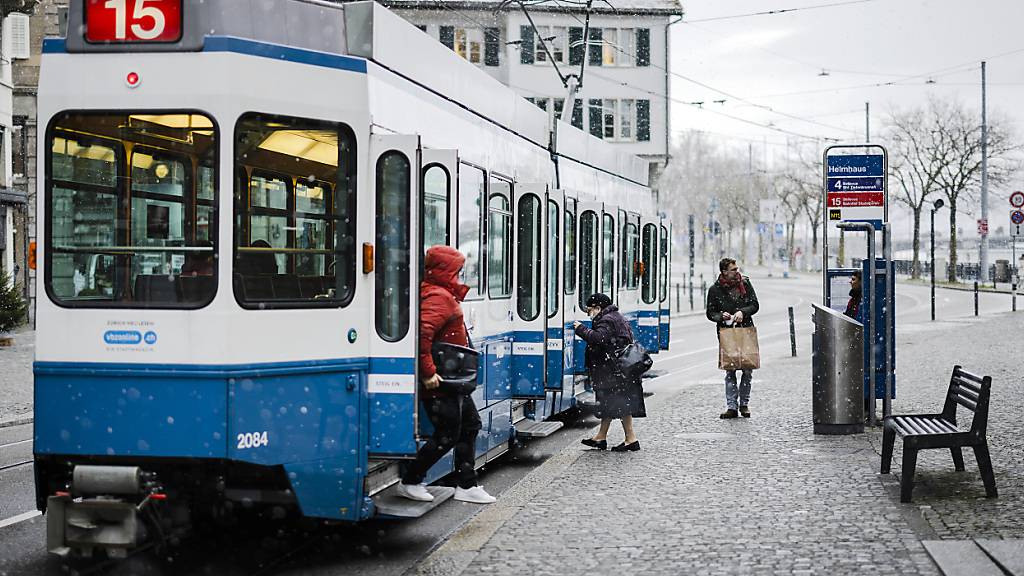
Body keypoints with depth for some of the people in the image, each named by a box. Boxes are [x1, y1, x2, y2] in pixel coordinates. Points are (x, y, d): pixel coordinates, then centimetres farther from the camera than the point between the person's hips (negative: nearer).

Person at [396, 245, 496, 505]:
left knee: (469, 424, 16)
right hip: (440, 381, -11)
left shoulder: (446, 296, 14)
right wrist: (428, 373, -28)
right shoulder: (439, 298, -19)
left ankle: (467, 485, 23)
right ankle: (410, 482, 8)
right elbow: (421, 334, -31)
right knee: (447, 435, -4)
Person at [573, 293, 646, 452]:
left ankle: (631, 439, -5)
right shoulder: (616, 318, 19)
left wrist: (581, 329, -17)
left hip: (615, 372, -11)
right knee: (607, 403, 14)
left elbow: (598, 339, -29)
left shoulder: (607, 320, -13)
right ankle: (601, 437, 20)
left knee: (620, 404, -7)